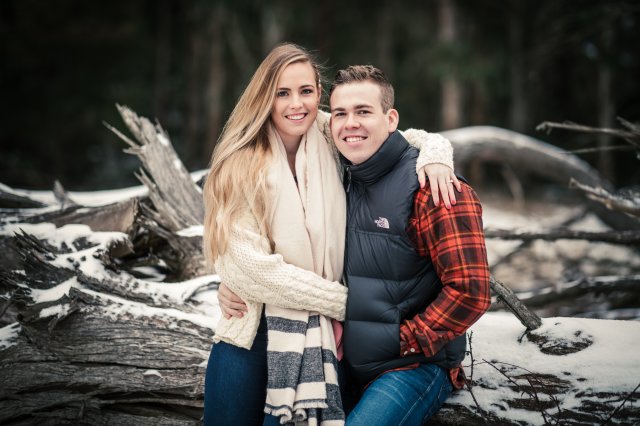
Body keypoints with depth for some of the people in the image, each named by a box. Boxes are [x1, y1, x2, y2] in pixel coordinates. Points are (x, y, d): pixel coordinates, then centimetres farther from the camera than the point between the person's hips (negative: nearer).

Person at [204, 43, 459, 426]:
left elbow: (406, 138, 12)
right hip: (252, 335, -1)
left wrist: (434, 155, -12)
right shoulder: (240, 165, -7)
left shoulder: (330, 141, 1)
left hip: (319, 336, 2)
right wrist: (343, 301, -11)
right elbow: (251, 266, -13)